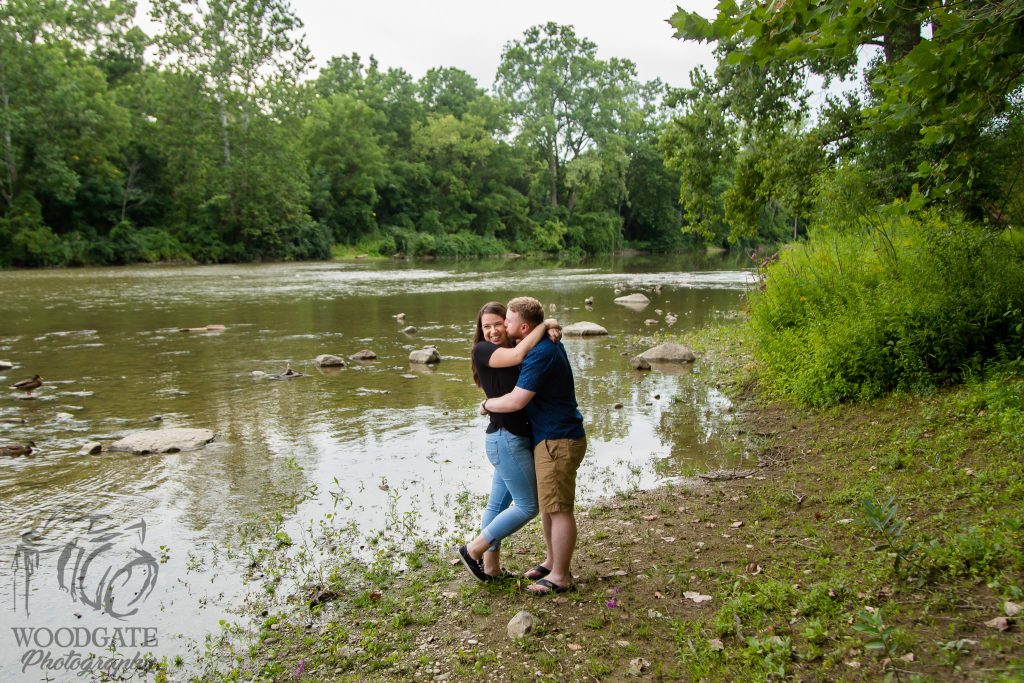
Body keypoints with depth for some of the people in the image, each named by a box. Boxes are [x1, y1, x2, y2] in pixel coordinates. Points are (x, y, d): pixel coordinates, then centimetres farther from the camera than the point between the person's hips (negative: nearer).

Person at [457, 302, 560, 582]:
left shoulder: (510, 350, 13)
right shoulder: (483, 351, -10)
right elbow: (518, 354, -24)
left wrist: (551, 331, -16)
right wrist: (544, 324, -15)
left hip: (516, 438, 8)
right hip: (506, 438, -8)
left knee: (498, 505, 15)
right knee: (528, 506, -2)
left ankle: (491, 567, 26)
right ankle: (473, 550, 8)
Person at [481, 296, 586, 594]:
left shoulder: (541, 355, -24)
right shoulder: (548, 343, 7)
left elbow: (516, 401, -25)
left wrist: (486, 405, -8)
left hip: (558, 441, -11)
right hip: (549, 437, 11)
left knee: (558, 509, -1)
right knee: (546, 504, 19)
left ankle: (560, 577, 10)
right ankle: (552, 561, 34)